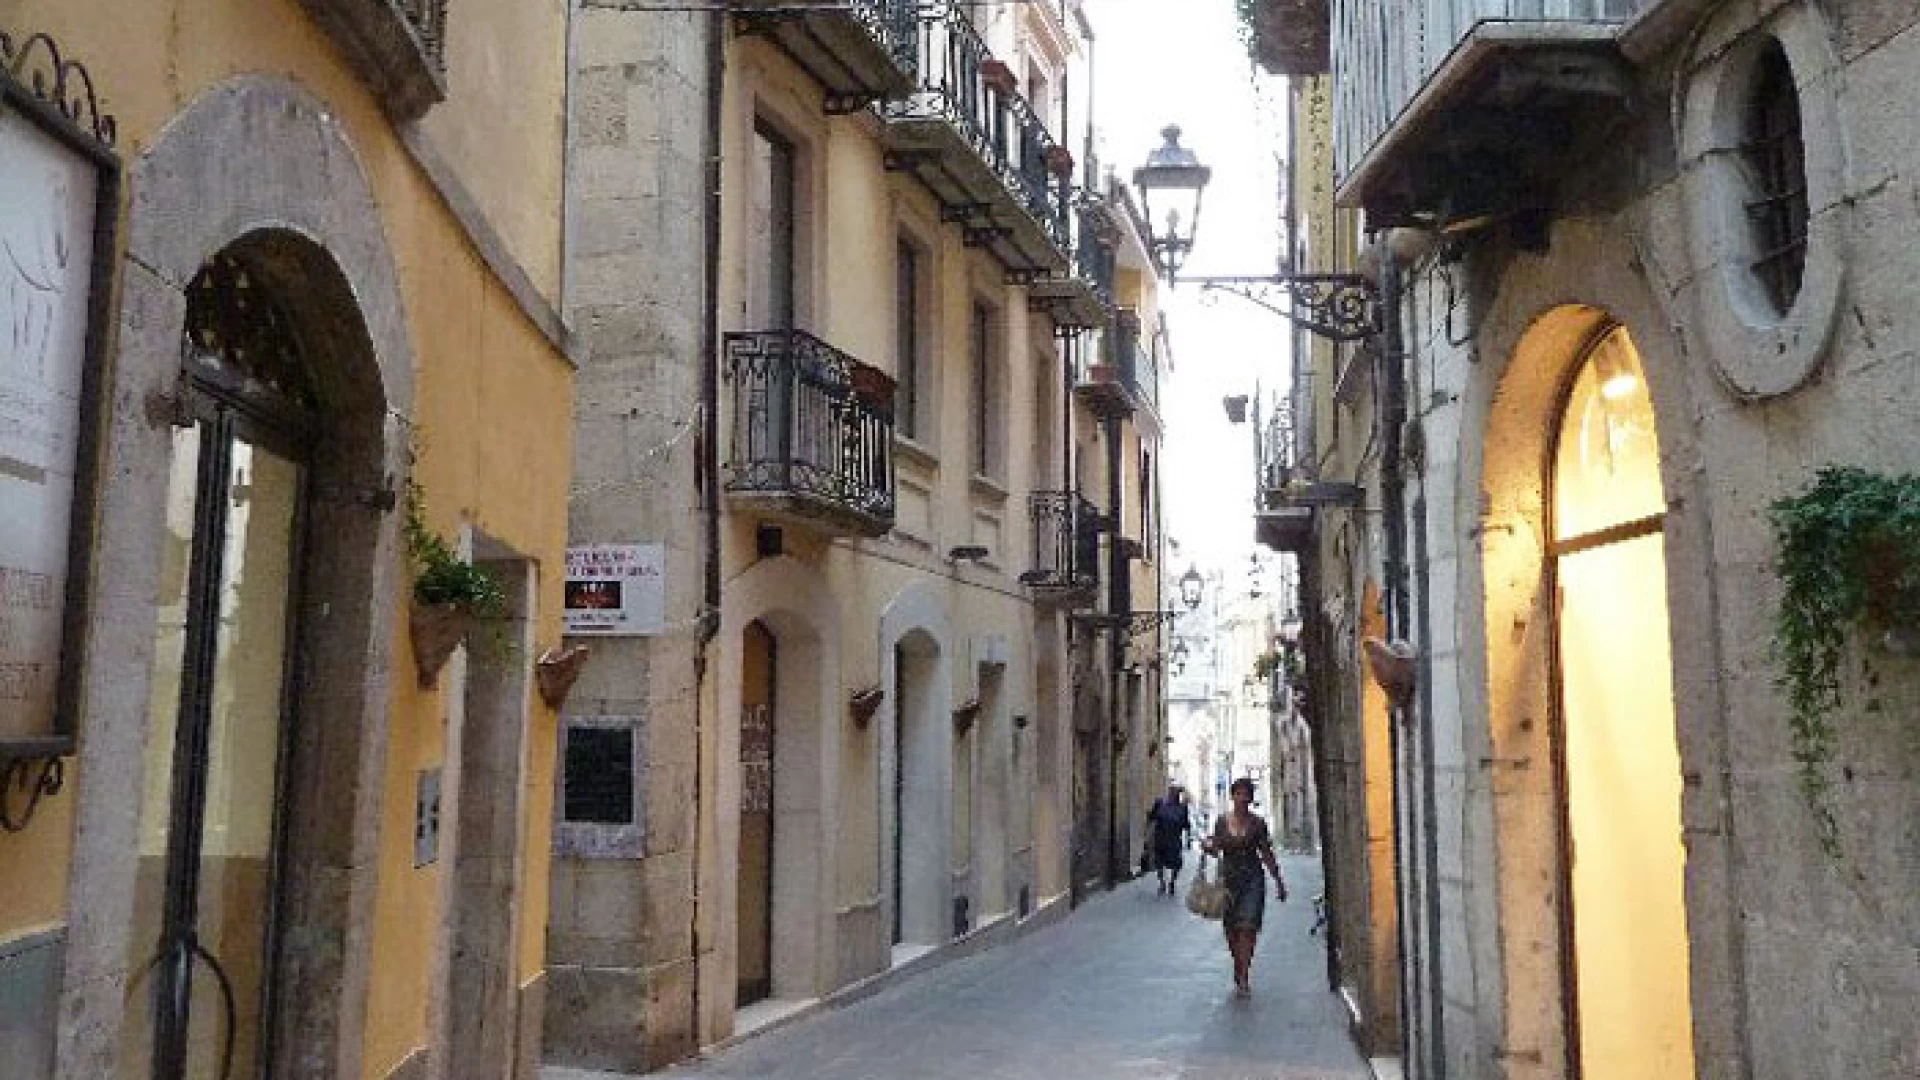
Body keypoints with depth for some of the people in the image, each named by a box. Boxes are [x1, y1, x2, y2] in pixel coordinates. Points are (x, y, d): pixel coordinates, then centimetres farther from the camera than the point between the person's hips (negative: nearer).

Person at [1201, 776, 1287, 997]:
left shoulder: (1257, 823, 0)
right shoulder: (1222, 821, 4)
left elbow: (1267, 855, 7)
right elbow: (1216, 848, 10)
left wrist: (1279, 882, 9)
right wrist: (1208, 846, -14)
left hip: (1253, 879, -2)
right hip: (1228, 877, 2)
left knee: (1247, 927, -13)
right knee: (1231, 929, 7)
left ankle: (1243, 978, -14)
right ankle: (1240, 970, 27)